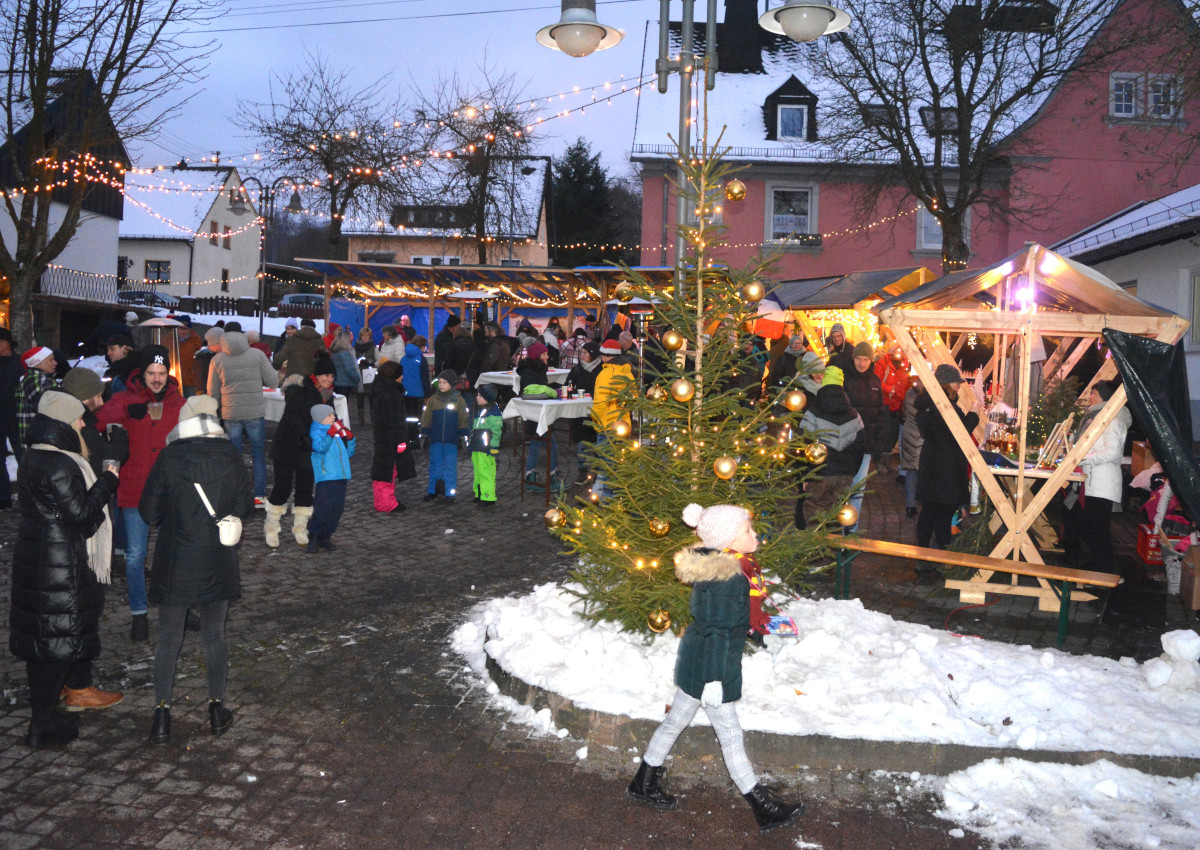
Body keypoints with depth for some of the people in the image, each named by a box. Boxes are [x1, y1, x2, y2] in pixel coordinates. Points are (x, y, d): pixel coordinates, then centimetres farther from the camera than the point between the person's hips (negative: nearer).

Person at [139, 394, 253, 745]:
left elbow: (149, 512, -7)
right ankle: (217, 708, 21)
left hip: (175, 564, -1)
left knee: (168, 639, 11)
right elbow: (244, 508, 1)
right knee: (214, 636, 15)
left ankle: (162, 715, 12)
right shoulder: (230, 456, -6)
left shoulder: (169, 458, -11)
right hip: (218, 562, 2)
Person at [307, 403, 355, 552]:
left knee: (337, 509, 6)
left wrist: (350, 439, 11)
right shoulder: (317, 432, -2)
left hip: (341, 477, 7)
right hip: (325, 477, -7)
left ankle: (325, 537, 18)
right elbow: (320, 447, -23)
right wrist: (330, 433, -34)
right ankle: (313, 537, 3)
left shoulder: (338, 434, 20)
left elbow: (348, 454, 27)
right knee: (323, 509, -11)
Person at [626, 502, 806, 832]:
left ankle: (644, 784, 37)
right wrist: (715, 680, -20)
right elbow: (716, 633, -25)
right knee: (731, 737, 5)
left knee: (676, 721, 21)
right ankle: (763, 808, 20)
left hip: (694, 660, 10)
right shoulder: (725, 580, -27)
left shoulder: (711, 567, 3)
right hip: (710, 668, -10)